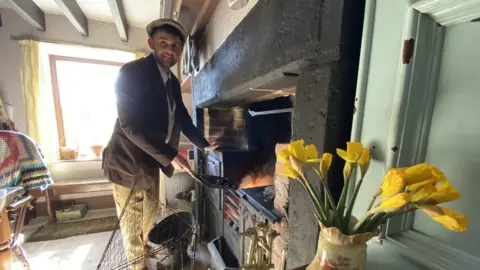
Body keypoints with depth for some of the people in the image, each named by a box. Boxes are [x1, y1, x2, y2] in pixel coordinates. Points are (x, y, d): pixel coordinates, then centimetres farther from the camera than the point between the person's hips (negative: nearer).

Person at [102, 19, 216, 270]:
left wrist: (204, 145, 7)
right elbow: (130, 125, -26)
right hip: (128, 163, -7)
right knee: (132, 226, 9)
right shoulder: (132, 72, -18)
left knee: (149, 220, 24)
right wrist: (170, 156, -26)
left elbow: (182, 118, 11)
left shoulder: (172, 82, 5)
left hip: (151, 162, 8)